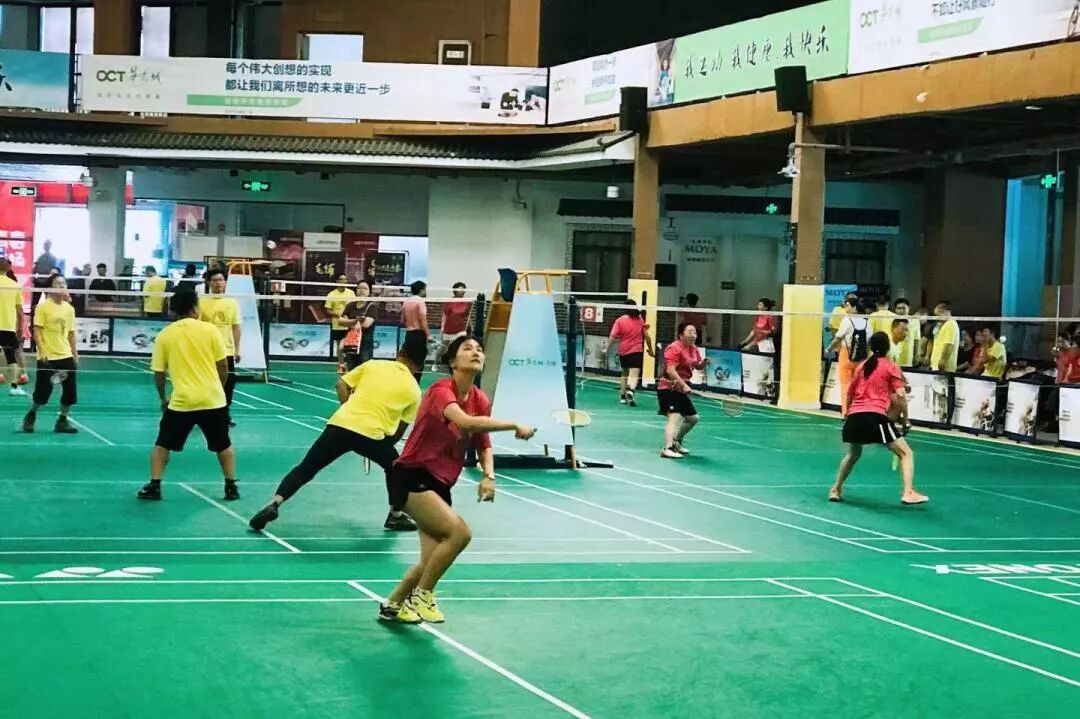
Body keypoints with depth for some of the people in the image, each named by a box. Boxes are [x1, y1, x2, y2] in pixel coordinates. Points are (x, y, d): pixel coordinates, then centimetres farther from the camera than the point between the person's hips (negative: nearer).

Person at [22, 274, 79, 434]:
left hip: (66, 356, 5)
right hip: (47, 357, -5)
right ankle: (31, 415, 23)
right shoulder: (43, 306, -7)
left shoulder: (69, 308, 9)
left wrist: (75, 354, 12)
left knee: (70, 392, 0)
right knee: (43, 392, -2)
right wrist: (42, 352, -18)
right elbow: (37, 331, -9)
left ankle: (62, 421, 14)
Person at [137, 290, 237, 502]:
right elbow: (223, 366, 2)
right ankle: (231, 487, 18)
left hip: (181, 402, 0)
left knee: (162, 444, 15)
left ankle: (154, 487, 8)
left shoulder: (164, 335, 0)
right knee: (223, 445, 19)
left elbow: (159, 373, 4)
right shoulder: (210, 329, -2)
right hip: (213, 399, 0)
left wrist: (163, 398, 20)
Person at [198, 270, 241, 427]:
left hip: (227, 350, 2)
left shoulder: (232, 302, 6)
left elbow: (236, 327, 8)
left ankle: (226, 414, 19)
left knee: (228, 384, 5)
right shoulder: (201, 301, -3)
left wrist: (237, 349, 5)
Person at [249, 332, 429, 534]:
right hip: (371, 434, -2)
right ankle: (396, 517, 31)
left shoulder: (373, 365, 18)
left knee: (304, 470, 10)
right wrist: (384, 446, 33)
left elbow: (341, 385, 17)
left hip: (339, 424, 2)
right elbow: (399, 430, 18)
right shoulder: (413, 390, 13)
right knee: (394, 465, 28)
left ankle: (274, 504, -8)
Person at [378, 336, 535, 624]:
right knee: (460, 532, -24)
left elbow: (483, 446, 13)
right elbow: (465, 421, -39)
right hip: (411, 477, -8)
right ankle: (422, 596, -7)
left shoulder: (481, 401, 3)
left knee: (432, 560, 2)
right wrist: (514, 426, -37)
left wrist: (489, 475, -7)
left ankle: (393, 605, 24)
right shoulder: (441, 391, -19)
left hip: (441, 484, 8)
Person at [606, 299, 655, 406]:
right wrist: (651, 349, 14)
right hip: (637, 351, -2)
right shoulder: (640, 320, 2)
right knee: (634, 374, -11)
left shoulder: (620, 321, -2)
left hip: (623, 351, 2)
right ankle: (630, 391, -37)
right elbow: (647, 336, 4)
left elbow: (613, 337, -9)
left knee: (624, 374, 19)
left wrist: (607, 348, -3)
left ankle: (623, 397, 22)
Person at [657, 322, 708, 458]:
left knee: (693, 418, 20)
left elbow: (698, 366, 24)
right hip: (669, 389, -10)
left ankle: (676, 442, 39)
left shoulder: (694, 349, 10)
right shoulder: (674, 348, -17)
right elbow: (670, 370, -27)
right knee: (675, 418, -24)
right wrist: (684, 385, -32)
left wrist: (704, 363, 0)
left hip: (681, 390, 10)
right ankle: (667, 449, -33)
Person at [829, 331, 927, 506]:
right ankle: (908, 493, -13)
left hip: (854, 417, 5)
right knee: (906, 453, 3)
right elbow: (901, 399, -3)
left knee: (853, 454, 31)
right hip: (875, 417, -5)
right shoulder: (891, 367, 7)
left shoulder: (861, 367, 20)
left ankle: (836, 490, 29)